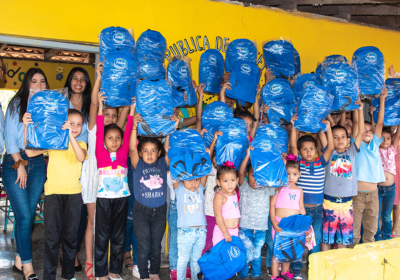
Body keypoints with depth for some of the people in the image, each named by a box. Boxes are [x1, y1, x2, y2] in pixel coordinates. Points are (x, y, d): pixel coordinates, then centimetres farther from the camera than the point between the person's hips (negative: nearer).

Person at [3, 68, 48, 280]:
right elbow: (9, 137, -3)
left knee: (28, 215, 6)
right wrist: (20, 164, -7)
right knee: (24, 216, -7)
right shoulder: (16, 104, 2)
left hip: (38, 164, 3)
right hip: (14, 162, -3)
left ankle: (19, 261, 18)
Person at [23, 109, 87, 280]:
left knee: (70, 235, 7)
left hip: (74, 194, 1)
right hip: (53, 192, -1)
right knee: (52, 236, -3)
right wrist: (26, 127, -17)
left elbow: (81, 157, -17)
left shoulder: (81, 144, 7)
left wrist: (71, 136, -26)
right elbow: (30, 152, -8)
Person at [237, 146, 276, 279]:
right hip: (245, 228, -2)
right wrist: (248, 155, -30)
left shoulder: (266, 190, 2)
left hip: (261, 229, 2)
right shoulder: (244, 187, -4)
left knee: (256, 255, 13)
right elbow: (241, 172, -19)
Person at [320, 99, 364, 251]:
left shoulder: (351, 153, 6)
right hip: (329, 200, -2)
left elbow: (361, 132, 1)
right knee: (326, 234, 4)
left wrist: (360, 110, -4)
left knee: (344, 236, 9)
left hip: (346, 202, 2)